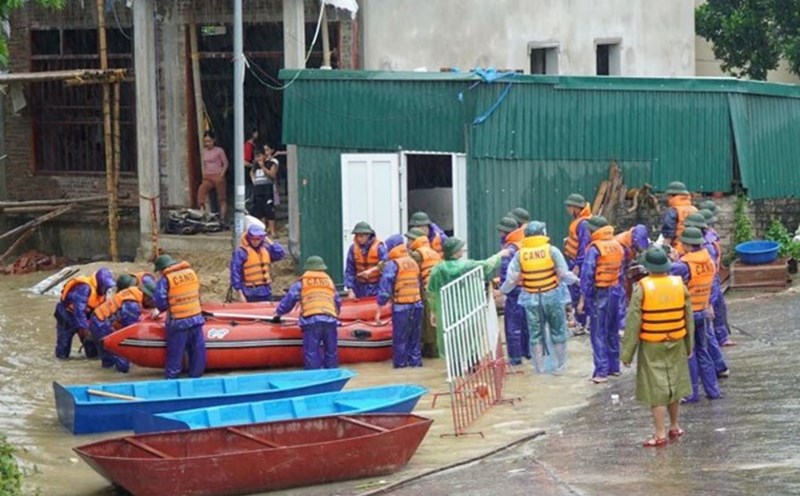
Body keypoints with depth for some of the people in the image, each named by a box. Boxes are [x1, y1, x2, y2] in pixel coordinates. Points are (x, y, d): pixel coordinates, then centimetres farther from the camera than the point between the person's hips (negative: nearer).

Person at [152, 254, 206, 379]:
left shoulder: (165, 279, -8)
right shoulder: (191, 272, 9)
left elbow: (159, 301, -14)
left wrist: (160, 309, 10)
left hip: (178, 322, -5)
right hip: (196, 318, 5)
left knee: (175, 351, 4)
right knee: (197, 349, 10)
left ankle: (171, 377, 8)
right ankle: (196, 374, 16)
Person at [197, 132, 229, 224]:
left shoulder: (219, 151, -4)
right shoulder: (204, 151, 11)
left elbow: (225, 163, -2)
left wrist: (221, 175, -11)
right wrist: (204, 175, 7)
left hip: (217, 176, -4)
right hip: (208, 177, 4)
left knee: (221, 198, 0)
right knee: (202, 189, -23)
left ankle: (222, 219, 2)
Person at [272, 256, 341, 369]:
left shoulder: (301, 282, 17)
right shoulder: (329, 280, 27)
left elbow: (289, 299, 15)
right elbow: (338, 302, 32)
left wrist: (278, 313, 28)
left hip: (311, 320, -3)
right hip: (330, 320, 3)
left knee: (311, 355, -5)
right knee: (331, 353, 10)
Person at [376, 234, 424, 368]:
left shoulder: (392, 265, -9)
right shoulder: (413, 263, 10)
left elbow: (385, 288, -13)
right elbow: (419, 283, 13)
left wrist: (379, 309, -11)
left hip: (401, 306, -6)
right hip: (417, 304, 6)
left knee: (400, 337, 2)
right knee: (415, 336, 14)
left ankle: (401, 363, 4)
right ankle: (415, 361, 17)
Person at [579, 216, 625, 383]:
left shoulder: (594, 249, -16)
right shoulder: (617, 247, 5)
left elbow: (587, 275, -17)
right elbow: (621, 273, 11)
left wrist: (583, 299, -13)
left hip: (599, 294, -7)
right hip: (615, 292, 7)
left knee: (598, 333, -3)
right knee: (612, 331, 17)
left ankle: (601, 371, -8)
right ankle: (614, 367, 24)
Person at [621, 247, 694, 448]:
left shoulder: (642, 288, -16)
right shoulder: (679, 285, -4)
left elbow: (633, 322, -13)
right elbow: (689, 318, 5)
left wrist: (627, 353, -5)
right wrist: (689, 345, 18)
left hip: (651, 347, -4)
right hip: (676, 344, 4)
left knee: (656, 388, 1)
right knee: (674, 384, 19)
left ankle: (660, 434, 1)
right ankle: (674, 427, 32)